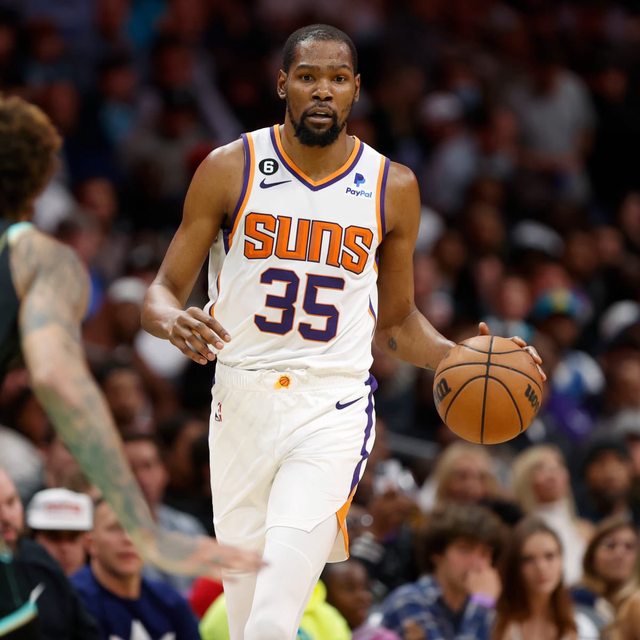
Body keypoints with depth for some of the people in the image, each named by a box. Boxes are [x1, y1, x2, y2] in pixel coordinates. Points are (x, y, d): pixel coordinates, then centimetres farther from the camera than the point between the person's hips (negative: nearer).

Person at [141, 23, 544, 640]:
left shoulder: (392, 188, 4)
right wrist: (173, 321, -22)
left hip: (334, 408, -1)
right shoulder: (229, 170, 0)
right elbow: (163, 291, 2)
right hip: (241, 399, 1)